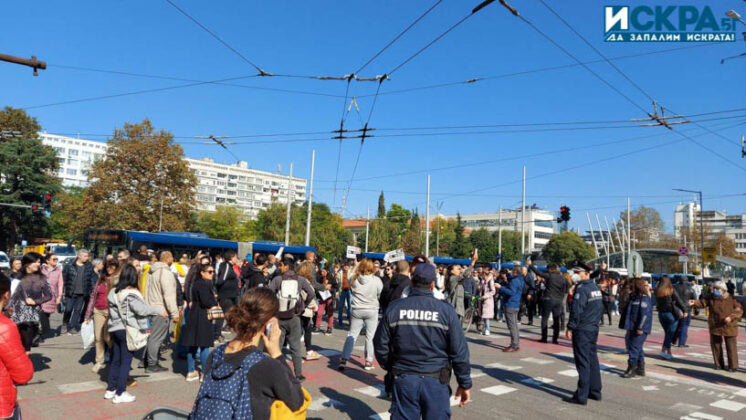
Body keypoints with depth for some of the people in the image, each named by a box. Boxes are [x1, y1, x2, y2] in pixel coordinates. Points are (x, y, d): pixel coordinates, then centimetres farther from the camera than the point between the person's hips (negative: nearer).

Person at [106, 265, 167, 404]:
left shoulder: (113, 292, 6)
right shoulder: (131, 294, -18)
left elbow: (112, 311, 11)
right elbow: (142, 309, -20)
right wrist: (159, 311, -10)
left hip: (114, 329, 7)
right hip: (127, 331, -7)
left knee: (115, 360, 16)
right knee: (125, 361, 1)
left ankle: (110, 389, 25)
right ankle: (120, 393, 5)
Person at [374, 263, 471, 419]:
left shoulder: (394, 308, -3)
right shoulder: (446, 310, -7)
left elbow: (380, 345, 3)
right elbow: (459, 352, -6)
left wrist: (390, 368, 20)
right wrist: (465, 384, 4)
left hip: (403, 380, 1)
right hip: (436, 382, -1)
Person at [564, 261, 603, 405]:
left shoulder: (582, 289, -17)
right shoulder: (595, 287, 13)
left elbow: (576, 310, -22)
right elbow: (601, 308, 21)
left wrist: (570, 327, -16)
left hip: (582, 330, -9)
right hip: (594, 329, 9)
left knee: (583, 362, -5)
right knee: (592, 360, 15)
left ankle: (581, 396, -1)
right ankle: (595, 391, 23)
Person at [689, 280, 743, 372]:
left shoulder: (731, 299, -7)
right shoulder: (711, 298, 1)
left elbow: (739, 310, -6)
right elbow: (702, 302, -10)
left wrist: (731, 317, -22)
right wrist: (694, 302, -31)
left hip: (729, 327, -3)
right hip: (715, 326, 3)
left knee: (731, 347, 3)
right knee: (715, 346, 9)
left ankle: (733, 365, 16)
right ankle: (719, 364, 22)